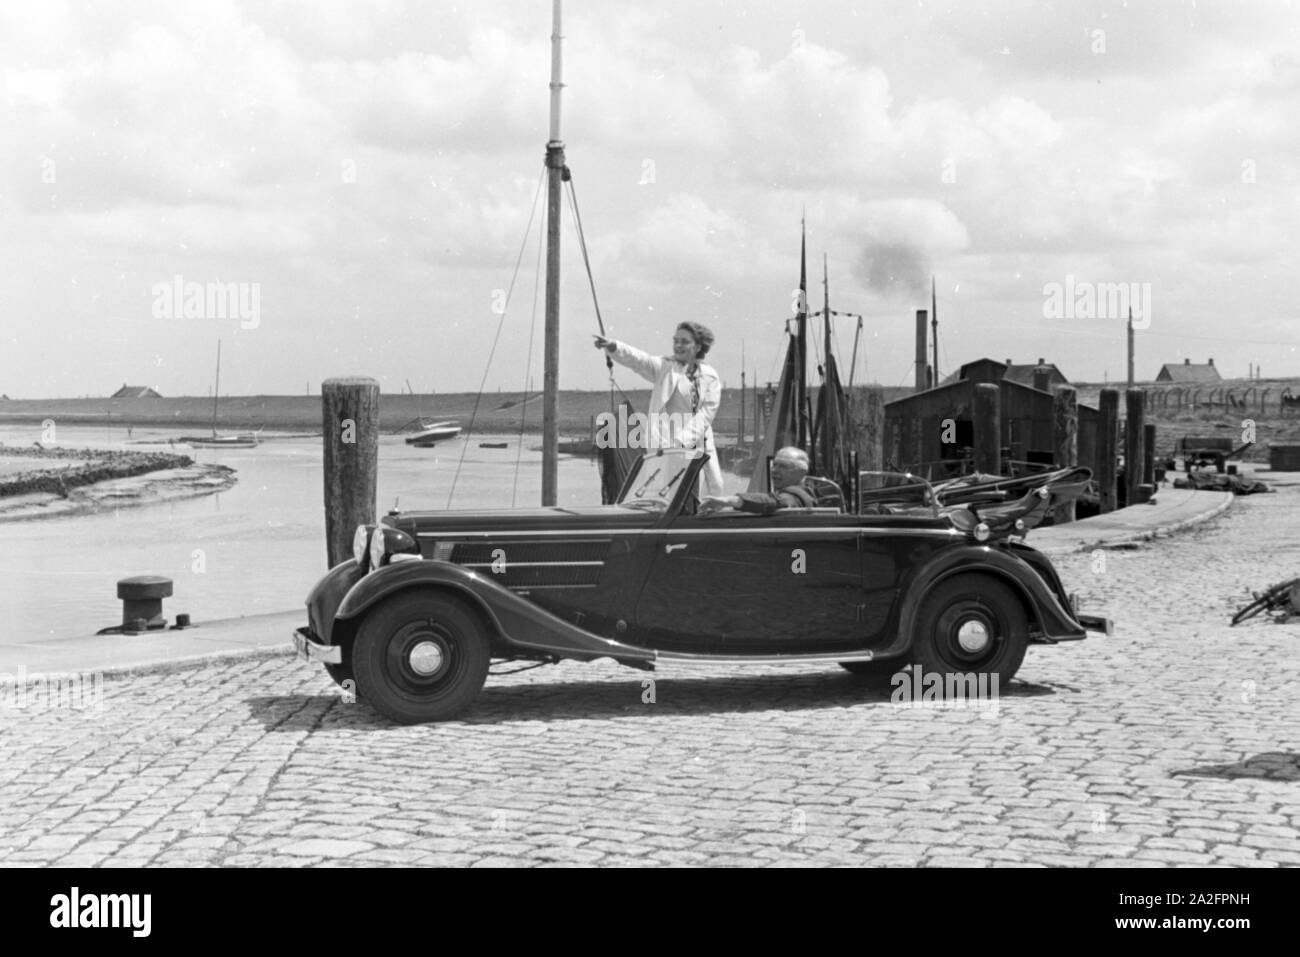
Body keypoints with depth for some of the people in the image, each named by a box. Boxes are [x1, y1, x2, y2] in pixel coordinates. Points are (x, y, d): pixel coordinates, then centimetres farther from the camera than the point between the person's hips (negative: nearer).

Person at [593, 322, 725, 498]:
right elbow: (638, 360, -12)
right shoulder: (664, 367, 5)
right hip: (665, 447, -2)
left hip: (697, 447, 2)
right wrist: (613, 347, -32)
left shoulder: (710, 377, 8)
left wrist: (683, 440, -15)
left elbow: (707, 412, -2)